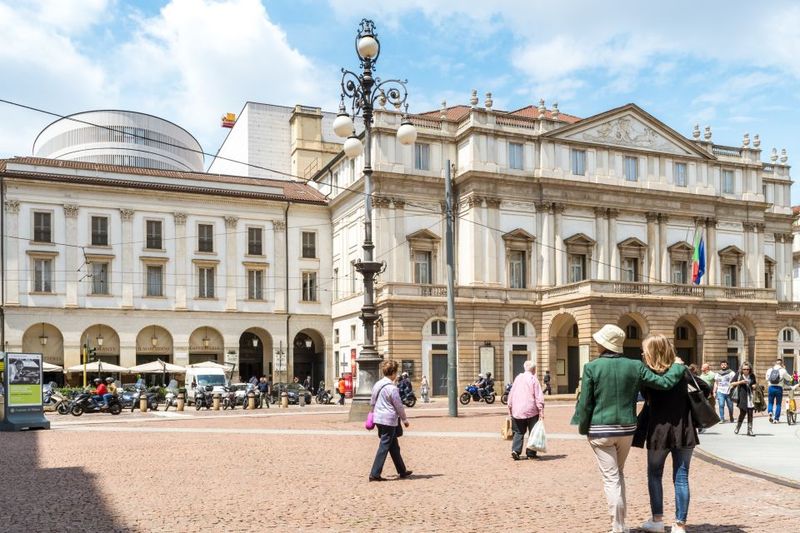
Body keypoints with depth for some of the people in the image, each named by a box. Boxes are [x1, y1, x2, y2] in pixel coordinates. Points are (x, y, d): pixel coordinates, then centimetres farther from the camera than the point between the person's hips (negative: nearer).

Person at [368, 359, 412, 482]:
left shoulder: (377, 385, 8)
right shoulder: (392, 388, -16)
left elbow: (372, 402, 15)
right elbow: (399, 406, -10)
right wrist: (404, 419, 3)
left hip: (379, 419, 9)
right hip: (389, 421, -9)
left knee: (394, 446, 17)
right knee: (384, 447, -3)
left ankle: (402, 471, 27)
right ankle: (375, 474, -3)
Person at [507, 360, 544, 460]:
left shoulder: (518, 378, 9)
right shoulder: (533, 379, -5)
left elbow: (511, 395, 12)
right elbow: (539, 397, -9)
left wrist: (510, 409, 19)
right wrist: (541, 412, -8)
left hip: (517, 411, 4)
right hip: (531, 410, -4)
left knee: (518, 432, 10)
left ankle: (515, 450, -6)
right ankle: (531, 453, 9)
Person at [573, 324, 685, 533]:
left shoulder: (591, 367, -11)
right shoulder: (635, 366, -3)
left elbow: (585, 403, -10)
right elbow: (665, 383, -1)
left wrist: (583, 428, 4)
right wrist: (678, 366, 17)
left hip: (600, 430, -4)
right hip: (627, 429, 4)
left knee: (611, 479, 2)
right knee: (618, 474, 22)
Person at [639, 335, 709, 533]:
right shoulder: (682, 370, 1)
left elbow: (647, 400, 0)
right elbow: (706, 388, 7)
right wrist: (689, 404, 14)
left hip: (659, 431, -2)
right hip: (683, 430, 2)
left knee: (654, 475, 16)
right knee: (681, 477, 5)